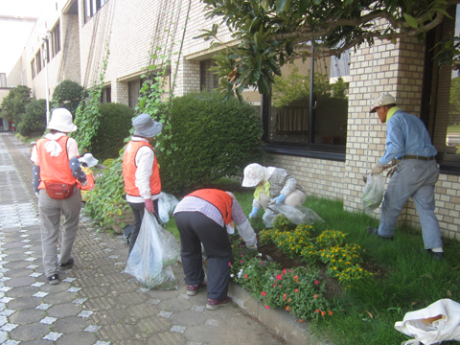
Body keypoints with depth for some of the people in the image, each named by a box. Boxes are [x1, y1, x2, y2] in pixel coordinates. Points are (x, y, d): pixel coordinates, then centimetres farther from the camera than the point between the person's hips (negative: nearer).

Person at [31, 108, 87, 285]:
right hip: (69, 193, -2)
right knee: (70, 227, 21)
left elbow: (36, 171, 7)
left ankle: (51, 272, 7)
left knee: (48, 234, 8)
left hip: (47, 195, 2)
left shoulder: (39, 144, 3)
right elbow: (74, 168, -13)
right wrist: (84, 179, 6)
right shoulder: (69, 142, -7)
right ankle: (64, 260, 34)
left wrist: (38, 191, 18)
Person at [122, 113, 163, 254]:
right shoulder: (145, 150, -19)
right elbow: (142, 177, -25)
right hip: (144, 198, -9)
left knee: (138, 227, 20)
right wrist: (148, 198, -25)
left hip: (132, 197, 9)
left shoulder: (131, 145, 10)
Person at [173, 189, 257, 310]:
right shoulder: (232, 201, 33)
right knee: (220, 255, 15)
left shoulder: (203, 193, 44)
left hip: (180, 212, 5)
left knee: (189, 250, 29)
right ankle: (215, 298, 16)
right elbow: (244, 226, 40)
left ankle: (192, 284, 43)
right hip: (207, 216, -5)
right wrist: (253, 245, 58)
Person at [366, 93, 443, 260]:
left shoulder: (394, 120, -5)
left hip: (411, 166, -8)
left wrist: (381, 164, -10)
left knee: (392, 202, 11)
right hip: (430, 166, 8)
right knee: (426, 208, 9)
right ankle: (436, 248, 5)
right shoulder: (414, 119, 24)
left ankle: (385, 233, 29)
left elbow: (396, 146, -21)